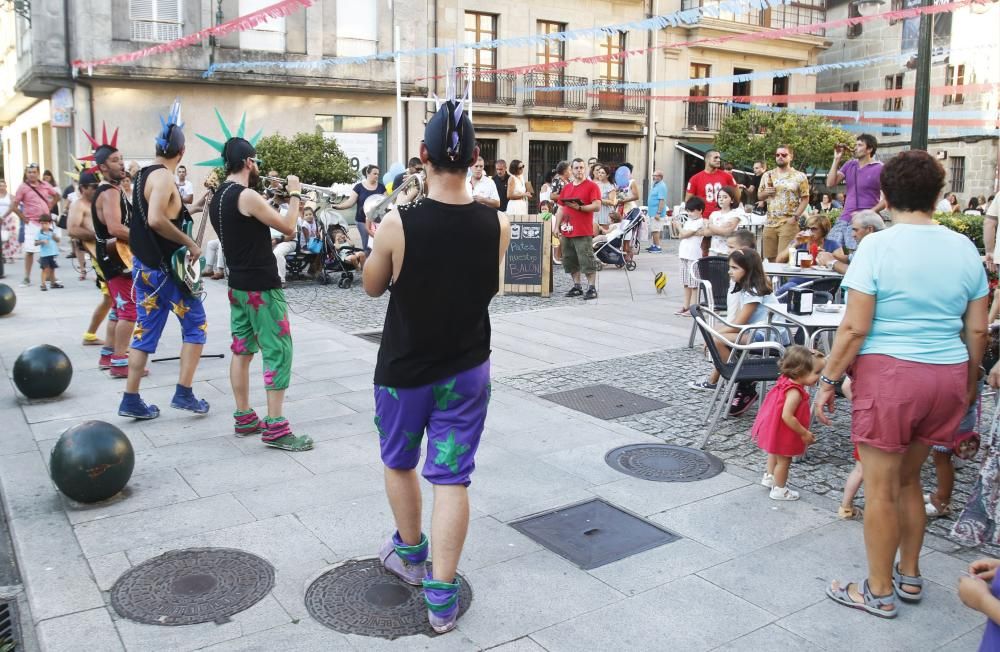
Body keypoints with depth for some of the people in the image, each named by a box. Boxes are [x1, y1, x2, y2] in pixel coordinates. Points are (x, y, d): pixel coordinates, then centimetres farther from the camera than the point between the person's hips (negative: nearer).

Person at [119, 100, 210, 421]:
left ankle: (131, 400, 11)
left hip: (144, 265, 9)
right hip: (165, 269, -9)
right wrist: (190, 243, -21)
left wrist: (186, 208, 21)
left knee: (145, 330, 10)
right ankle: (183, 393, 2)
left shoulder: (144, 175, 12)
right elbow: (156, 220, -29)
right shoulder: (163, 177, -16)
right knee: (196, 324, 3)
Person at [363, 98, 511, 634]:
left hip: (404, 370, -1)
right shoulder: (496, 225, -12)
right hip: (467, 370, 2)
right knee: (451, 477, 8)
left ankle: (410, 553, 42)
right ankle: (441, 597, 11)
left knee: (399, 462, 23)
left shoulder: (398, 224, -20)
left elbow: (372, 287, -2)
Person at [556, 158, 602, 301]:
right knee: (570, 261, 9)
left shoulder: (592, 186, -1)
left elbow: (597, 206, -10)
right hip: (567, 231, 6)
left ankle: (591, 288, -3)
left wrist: (579, 207, -19)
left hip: (584, 232, -6)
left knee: (587, 260, -7)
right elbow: (561, 209, 18)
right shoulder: (566, 188, 16)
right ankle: (577, 287, 18)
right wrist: (557, 227, 10)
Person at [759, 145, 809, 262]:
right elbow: (759, 195, 16)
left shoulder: (799, 177, -1)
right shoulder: (767, 175, 11)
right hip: (770, 223, 4)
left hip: (788, 223, -4)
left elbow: (805, 199, -2)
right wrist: (766, 192, -7)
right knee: (770, 259, 6)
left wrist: (795, 217, -13)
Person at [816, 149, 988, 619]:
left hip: (889, 373, -6)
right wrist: (968, 385, 21)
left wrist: (828, 380, -6)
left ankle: (880, 592, 20)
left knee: (881, 488, 7)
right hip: (948, 375, 6)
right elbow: (977, 331, 9)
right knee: (907, 478, 22)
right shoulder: (965, 249, 5)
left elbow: (855, 328, -14)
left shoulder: (878, 246, -11)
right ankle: (909, 576, 34)